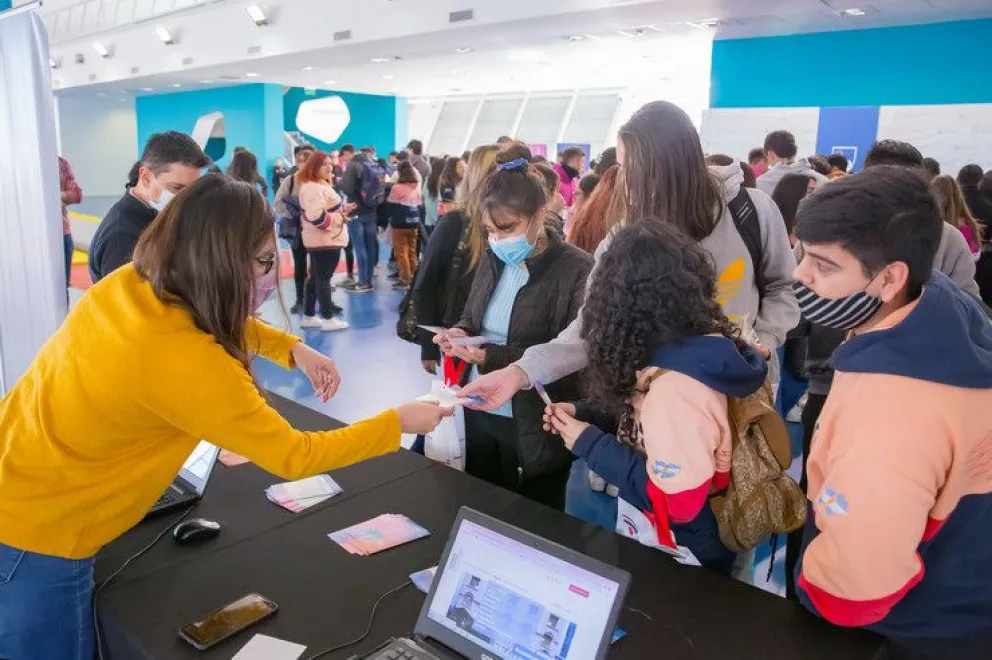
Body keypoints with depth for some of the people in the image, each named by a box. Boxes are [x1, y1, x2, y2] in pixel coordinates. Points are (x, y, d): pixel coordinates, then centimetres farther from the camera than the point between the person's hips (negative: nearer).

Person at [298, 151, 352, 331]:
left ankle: (308, 317, 22)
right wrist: (339, 218, -19)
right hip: (325, 241, -11)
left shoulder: (319, 185, 16)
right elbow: (316, 217, -30)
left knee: (315, 278, 15)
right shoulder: (313, 188, -20)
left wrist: (342, 209, 12)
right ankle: (328, 319, 4)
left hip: (318, 240, 11)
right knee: (324, 279, -4)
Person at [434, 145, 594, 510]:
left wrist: (493, 357, -26)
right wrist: (460, 333, -8)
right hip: (476, 414, 6)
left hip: (535, 429, -6)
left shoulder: (577, 270, -17)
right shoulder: (494, 260, 5)